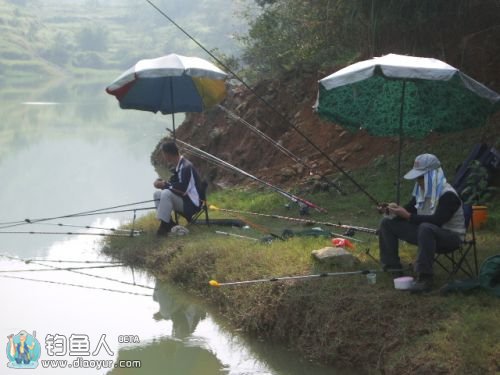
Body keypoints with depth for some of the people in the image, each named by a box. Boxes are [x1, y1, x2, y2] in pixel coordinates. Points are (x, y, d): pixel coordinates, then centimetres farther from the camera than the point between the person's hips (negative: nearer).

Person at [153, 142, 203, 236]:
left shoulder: (186, 167, -21)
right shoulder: (178, 166, 9)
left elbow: (183, 189, -28)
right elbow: (174, 183, 17)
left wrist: (165, 185, -18)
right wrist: (162, 183, -3)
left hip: (191, 204, -10)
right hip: (183, 200, 10)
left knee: (166, 193, -29)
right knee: (157, 194, 7)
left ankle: (164, 226, -23)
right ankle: (168, 223, -1)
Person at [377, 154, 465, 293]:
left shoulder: (448, 195, -22)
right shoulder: (422, 191, 4)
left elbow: (436, 221, -34)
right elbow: (409, 209, 12)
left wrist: (408, 216, -34)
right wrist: (391, 210, -9)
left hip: (450, 236, -9)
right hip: (427, 233, 9)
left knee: (426, 228, -45)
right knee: (387, 223, 5)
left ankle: (425, 278, -43)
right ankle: (392, 267, 7)